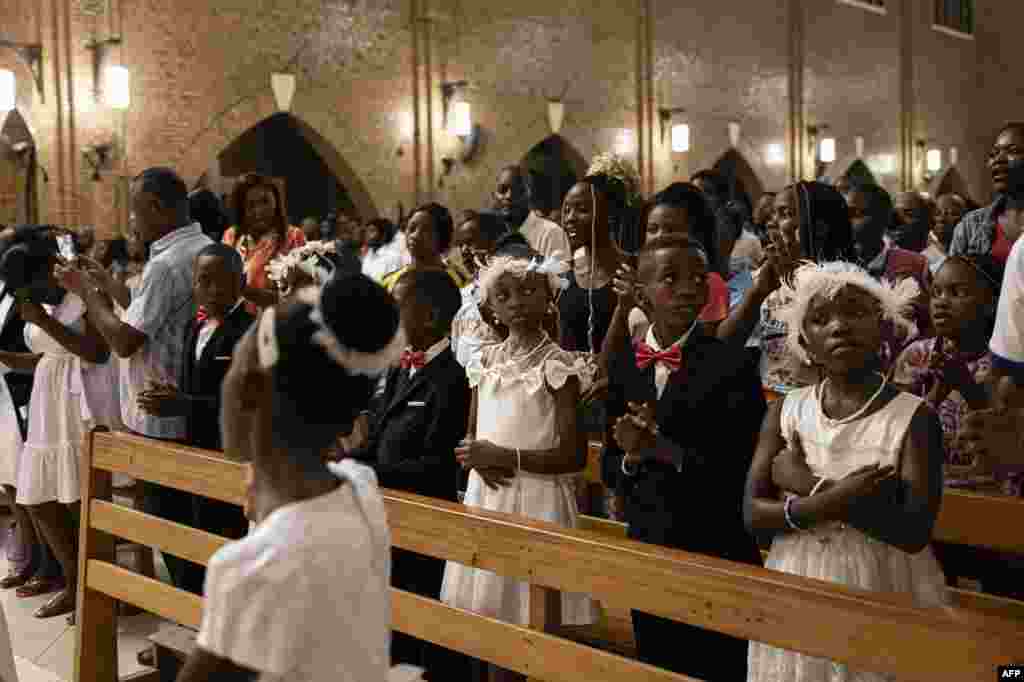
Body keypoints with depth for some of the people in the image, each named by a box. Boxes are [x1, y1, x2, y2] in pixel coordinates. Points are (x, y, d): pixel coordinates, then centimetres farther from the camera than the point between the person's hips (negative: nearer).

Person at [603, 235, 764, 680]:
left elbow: (743, 471, -17)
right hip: (645, 550, 5)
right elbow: (608, 468, 6)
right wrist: (633, 457, -15)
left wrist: (666, 450, -24)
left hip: (716, 558, -5)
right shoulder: (623, 363, 3)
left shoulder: (731, 364, -12)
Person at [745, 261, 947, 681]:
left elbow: (914, 532, -21)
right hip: (798, 593, 3)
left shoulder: (914, 417, -11)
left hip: (881, 595, -3)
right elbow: (753, 515, -6)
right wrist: (830, 502, -22)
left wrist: (810, 486, -19)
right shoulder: (785, 411, -1)